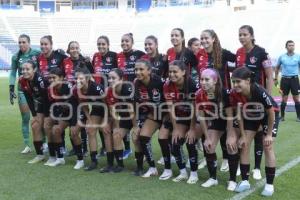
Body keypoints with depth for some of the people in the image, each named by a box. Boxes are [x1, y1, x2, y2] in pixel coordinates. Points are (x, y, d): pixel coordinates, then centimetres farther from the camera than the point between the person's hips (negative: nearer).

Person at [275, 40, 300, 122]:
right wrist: (276, 79, 11)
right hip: (285, 79, 0)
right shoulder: (282, 57, 3)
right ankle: (282, 116, 13)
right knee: (284, 99, 4)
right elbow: (277, 68, 13)